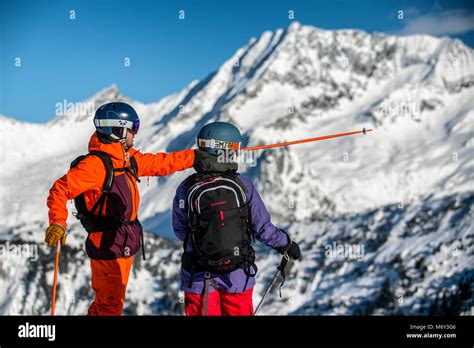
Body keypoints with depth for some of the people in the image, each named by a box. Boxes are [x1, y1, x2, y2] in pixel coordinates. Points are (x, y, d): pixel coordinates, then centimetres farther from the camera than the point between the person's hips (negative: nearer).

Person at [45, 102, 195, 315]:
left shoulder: (129, 159, 7)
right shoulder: (96, 164, -20)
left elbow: (161, 163, 16)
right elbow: (61, 190, -23)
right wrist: (58, 223, -36)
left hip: (125, 247, 9)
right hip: (107, 248, -9)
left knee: (106, 302, 20)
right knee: (111, 306, -1)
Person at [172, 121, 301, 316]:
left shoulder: (187, 190, -12)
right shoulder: (243, 186, -12)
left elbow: (180, 231, -3)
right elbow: (263, 228, -6)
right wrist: (287, 245, 11)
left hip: (199, 278, 0)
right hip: (238, 276, 1)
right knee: (239, 311, 16)